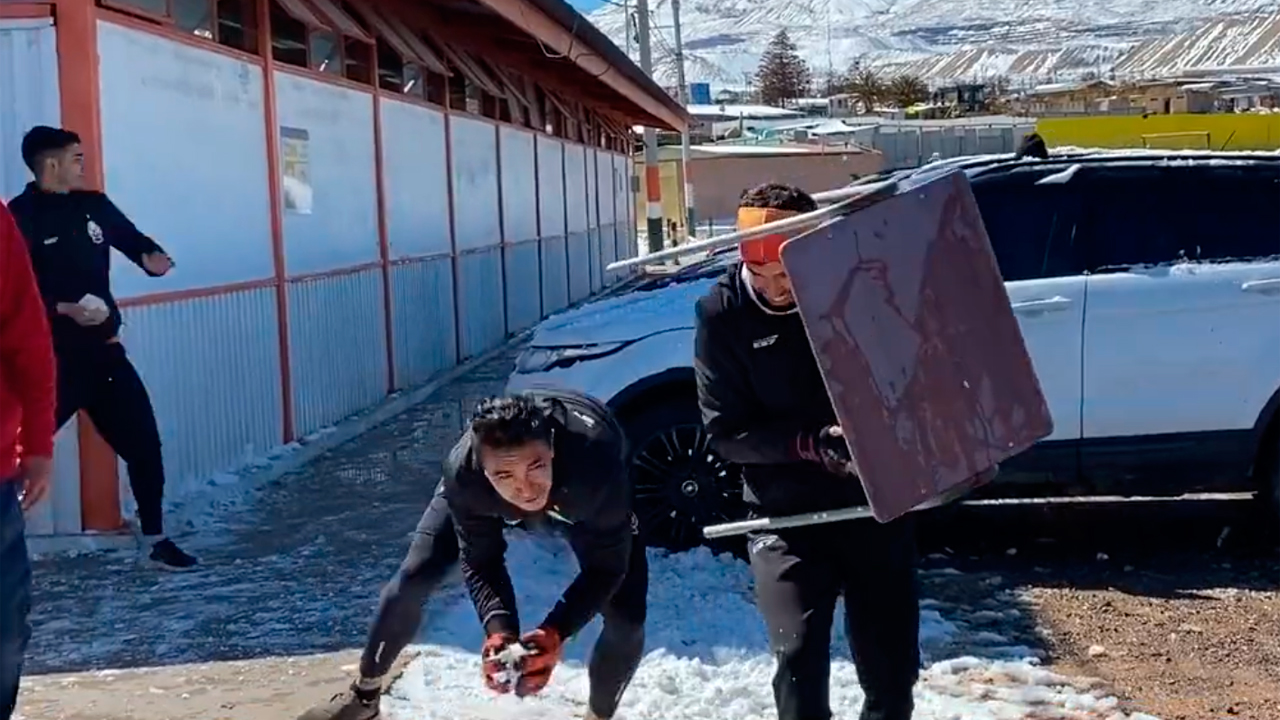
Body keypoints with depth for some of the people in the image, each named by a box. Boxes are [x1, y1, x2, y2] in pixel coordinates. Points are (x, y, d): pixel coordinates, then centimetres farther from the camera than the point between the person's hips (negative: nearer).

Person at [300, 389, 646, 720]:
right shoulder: (463, 472, -41)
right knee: (412, 580, -5)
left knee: (626, 618, -16)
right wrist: (499, 631, -43)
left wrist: (555, 633, -47)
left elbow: (606, 567, -34)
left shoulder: (597, 465, -47)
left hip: (584, 494, -1)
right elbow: (481, 562, -26)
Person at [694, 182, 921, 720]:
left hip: (874, 506, 1)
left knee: (892, 669, 10)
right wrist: (811, 443, -23)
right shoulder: (723, 314, -10)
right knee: (799, 663, -8)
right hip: (786, 518, -1)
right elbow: (725, 433, -9)